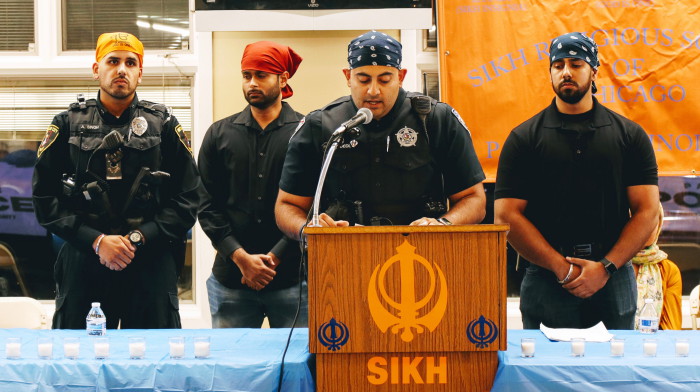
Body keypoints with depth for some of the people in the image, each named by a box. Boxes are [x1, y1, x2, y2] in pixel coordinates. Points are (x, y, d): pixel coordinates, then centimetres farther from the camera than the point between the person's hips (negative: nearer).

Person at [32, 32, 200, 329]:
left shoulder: (163, 124, 9)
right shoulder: (68, 124, 9)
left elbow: (187, 199, 3)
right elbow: (44, 197, 3)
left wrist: (137, 238, -10)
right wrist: (96, 240, -10)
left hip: (151, 267, 0)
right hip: (83, 265, 0)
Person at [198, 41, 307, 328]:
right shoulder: (219, 134, 12)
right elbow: (208, 207, 6)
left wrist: (273, 258, -9)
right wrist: (241, 257, -7)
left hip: (292, 278, -2)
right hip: (230, 280, 2)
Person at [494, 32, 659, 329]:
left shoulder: (630, 135, 8)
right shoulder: (524, 138, 5)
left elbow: (646, 212, 3)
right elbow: (507, 216, -2)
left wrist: (606, 267, -10)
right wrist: (562, 268, -11)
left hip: (613, 281, 1)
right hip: (546, 281, -1)